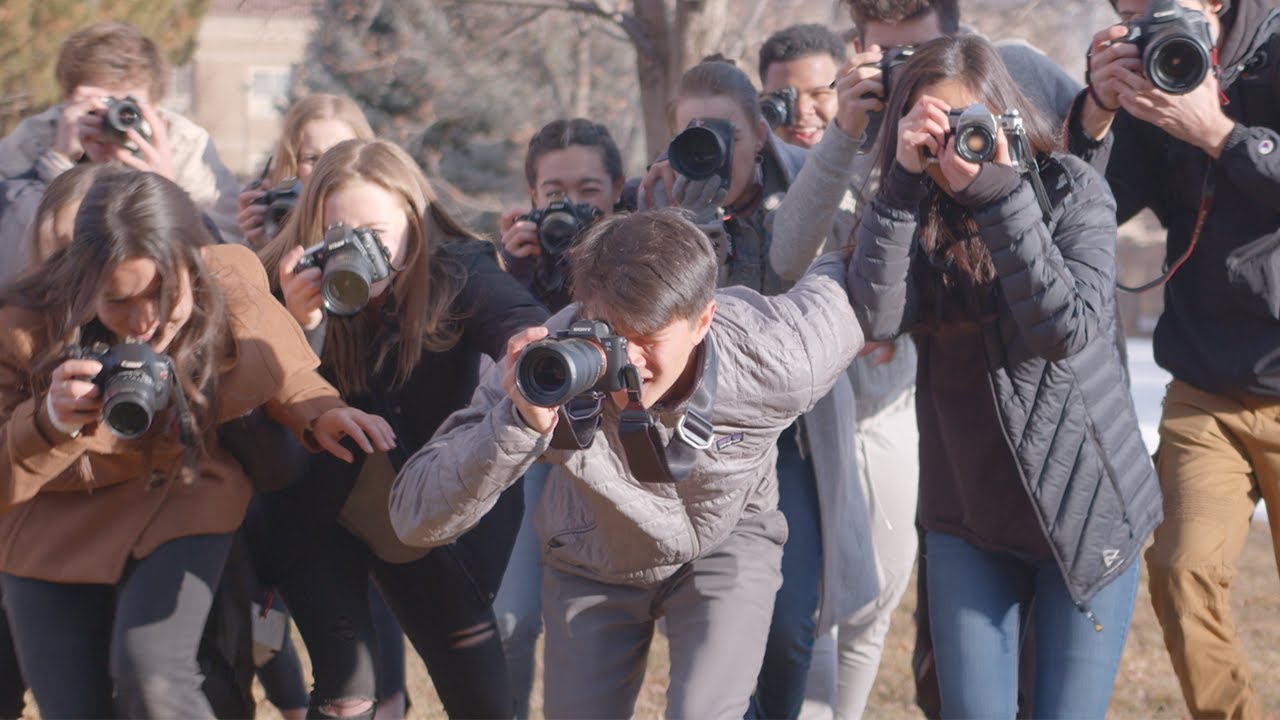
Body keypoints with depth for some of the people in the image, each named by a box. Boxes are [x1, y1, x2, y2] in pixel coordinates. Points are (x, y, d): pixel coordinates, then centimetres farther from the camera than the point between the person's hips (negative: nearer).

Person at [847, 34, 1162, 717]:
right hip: (965, 514, 2)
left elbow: (1065, 329, -21)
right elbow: (877, 319, -17)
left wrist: (998, 193, -25)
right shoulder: (915, 213, 1)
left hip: (1084, 510, -2)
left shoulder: (1072, 192, -6)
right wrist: (904, 179, -21)